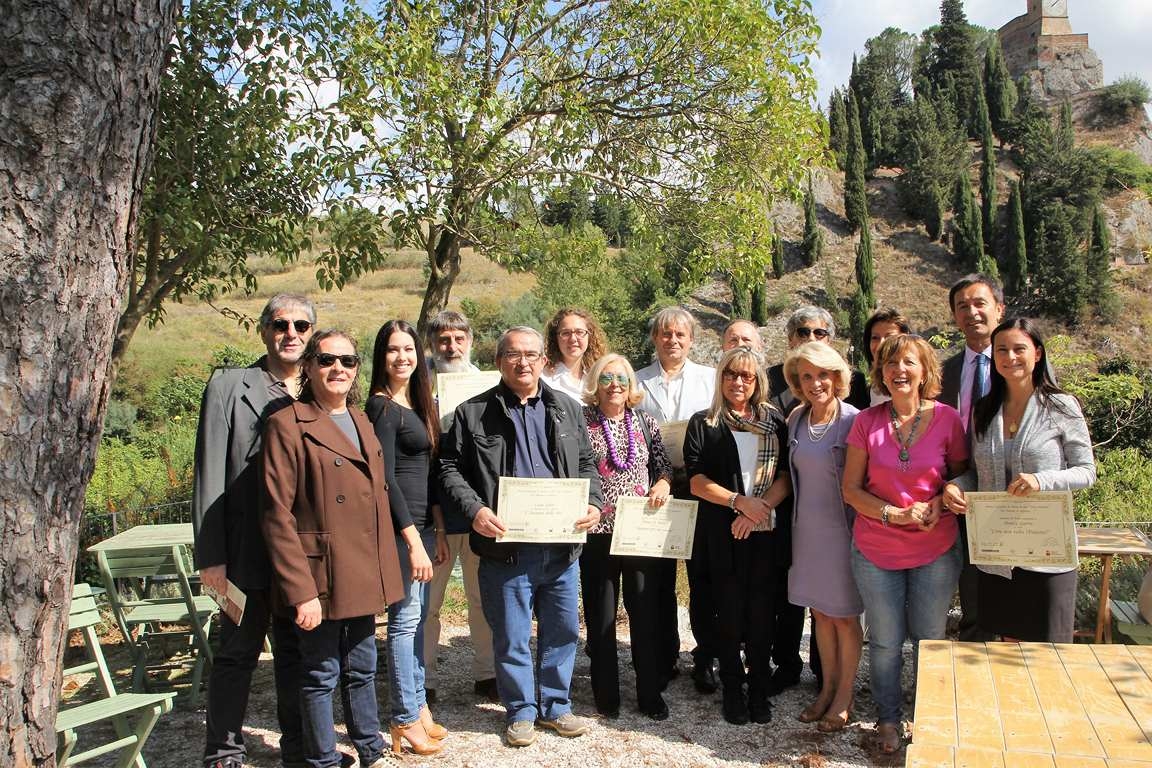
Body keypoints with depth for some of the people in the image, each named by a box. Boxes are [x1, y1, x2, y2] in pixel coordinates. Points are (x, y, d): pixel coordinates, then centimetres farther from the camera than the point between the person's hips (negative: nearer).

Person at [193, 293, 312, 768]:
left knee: (297, 654, 15)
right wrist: (211, 555, -8)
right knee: (237, 653, 9)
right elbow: (210, 475, -5)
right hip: (249, 550, -3)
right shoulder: (228, 386, -2)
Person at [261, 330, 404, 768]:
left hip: (364, 576, 7)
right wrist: (300, 591, -17)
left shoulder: (363, 424, 12)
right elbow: (277, 515, -14)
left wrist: (384, 573, 13)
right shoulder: (288, 425, -10)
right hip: (321, 577, -6)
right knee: (321, 675, 7)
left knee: (362, 670, 18)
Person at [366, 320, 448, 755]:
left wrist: (438, 531, 14)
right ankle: (406, 720, 12)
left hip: (422, 524, 8)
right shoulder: (381, 407, -11)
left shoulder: (418, 403, 13)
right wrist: (413, 539, -19)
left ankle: (418, 707, 26)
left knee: (416, 617, 15)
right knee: (405, 618, -1)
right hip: (400, 527, -8)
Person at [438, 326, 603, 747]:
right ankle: (520, 711, 27)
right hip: (506, 546, -3)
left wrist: (592, 503, -1)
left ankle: (555, 706, 32)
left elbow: (586, 464, 16)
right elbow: (451, 469, 0)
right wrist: (475, 509, -15)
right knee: (511, 637, 7)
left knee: (563, 630, 14)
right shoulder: (472, 412, 0)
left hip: (561, 544, 3)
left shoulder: (567, 408, 10)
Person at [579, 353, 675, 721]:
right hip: (598, 530, -2)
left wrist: (663, 482, -7)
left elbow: (664, 464, 13)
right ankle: (606, 694, 23)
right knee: (601, 614, 8)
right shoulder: (582, 422, -2)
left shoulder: (645, 422, 8)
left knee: (645, 611, 8)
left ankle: (650, 692, 22)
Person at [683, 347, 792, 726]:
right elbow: (697, 482, -3)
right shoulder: (703, 424, 5)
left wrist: (760, 508, -12)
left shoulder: (775, 422, 10)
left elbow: (785, 477, 3)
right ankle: (732, 689, 19)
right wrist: (740, 501, -13)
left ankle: (759, 689, 19)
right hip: (722, 533, -1)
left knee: (761, 611, 5)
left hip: (766, 530, 2)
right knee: (730, 611, 4)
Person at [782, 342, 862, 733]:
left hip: (842, 529, -5)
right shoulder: (796, 419, 3)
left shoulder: (854, 421, -15)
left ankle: (844, 697, 25)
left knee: (845, 615, 8)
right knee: (819, 610, 16)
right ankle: (828, 687, 32)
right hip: (807, 528, 5)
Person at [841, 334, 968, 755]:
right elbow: (851, 488, -2)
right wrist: (892, 514, -16)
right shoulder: (867, 421, -5)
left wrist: (938, 505, -14)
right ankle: (888, 718, 31)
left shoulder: (947, 418, -5)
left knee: (929, 639, 11)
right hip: (876, 551, 0)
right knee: (885, 641, 10)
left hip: (935, 550, 0)